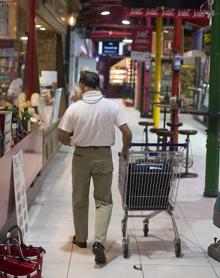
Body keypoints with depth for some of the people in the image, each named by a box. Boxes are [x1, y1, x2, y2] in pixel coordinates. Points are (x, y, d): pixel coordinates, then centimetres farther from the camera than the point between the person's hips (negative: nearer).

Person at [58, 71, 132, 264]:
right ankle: (99, 242, -6)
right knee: (104, 201, 8)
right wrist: (125, 150, 7)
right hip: (103, 156, 0)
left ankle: (81, 238, 30)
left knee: (80, 200, 16)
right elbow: (127, 133, -11)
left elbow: (62, 137, -5)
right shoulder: (111, 106, -8)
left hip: (81, 156, 0)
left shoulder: (74, 108, -9)